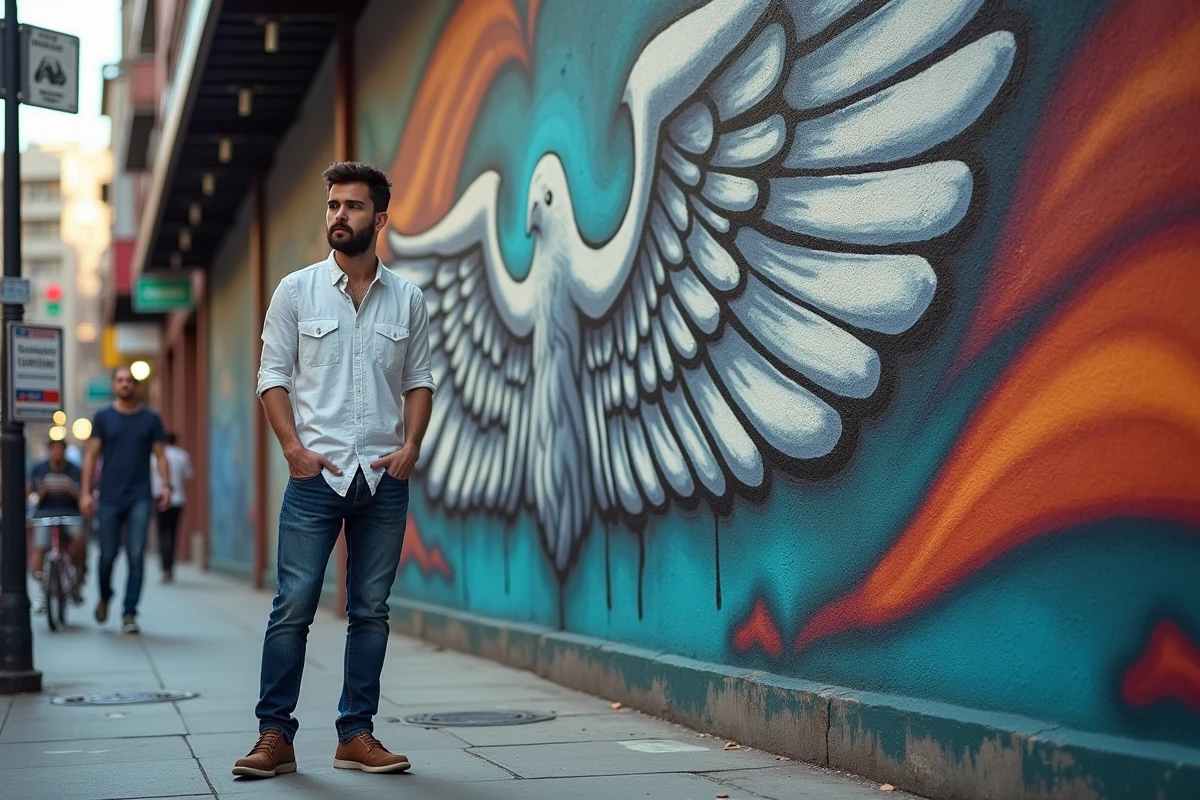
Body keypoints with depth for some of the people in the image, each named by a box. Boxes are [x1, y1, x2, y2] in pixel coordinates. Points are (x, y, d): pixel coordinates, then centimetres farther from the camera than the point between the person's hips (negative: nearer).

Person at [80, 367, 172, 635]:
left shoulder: (151, 419, 8)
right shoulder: (103, 418, 6)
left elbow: (160, 455, 7)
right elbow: (91, 455, 5)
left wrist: (166, 485, -7)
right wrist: (86, 493, -3)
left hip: (140, 499, 0)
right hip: (110, 497, 0)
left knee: (136, 557, -6)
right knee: (108, 555, 5)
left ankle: (130, 614, -4)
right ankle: (105, 597, 33)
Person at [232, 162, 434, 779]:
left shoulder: (408, 301, 9)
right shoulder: (296, 292, 4)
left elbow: (419, 380, 12)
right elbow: (273, 375, 3)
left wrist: (410, 446, -3)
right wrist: (294, 447, -8)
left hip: (385, 478, 2)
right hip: (315, 473, -2)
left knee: (370, 611, 5)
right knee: (293, 606, -5)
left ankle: (357, 734, 12)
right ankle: (274, 735, 1)